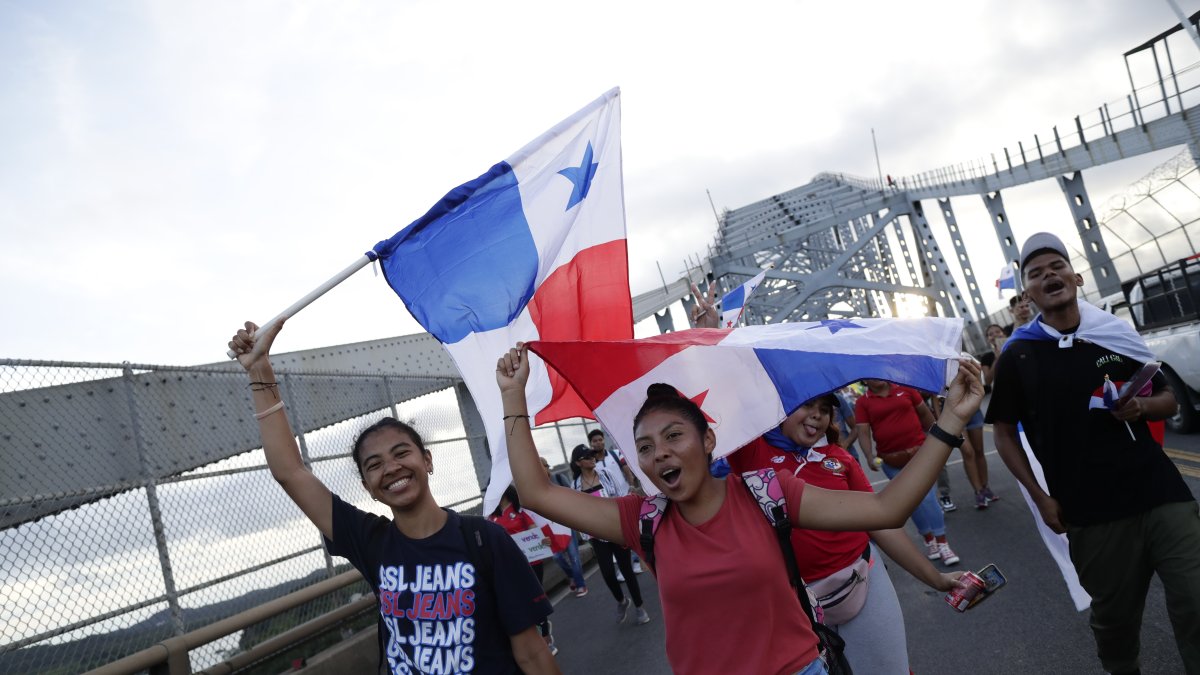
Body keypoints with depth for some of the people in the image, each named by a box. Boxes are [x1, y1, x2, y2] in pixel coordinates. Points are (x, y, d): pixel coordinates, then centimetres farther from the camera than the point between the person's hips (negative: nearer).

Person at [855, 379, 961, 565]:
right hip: (892, 462, 0)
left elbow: (925, 413, 8)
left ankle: (942, 544, 6)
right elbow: (863, 431, -9)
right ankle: (929, 540, 26)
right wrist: (869, 457, -23)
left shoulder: (905, 389, 0)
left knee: (928, 498, -3)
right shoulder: (862, 402, -4)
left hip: (920, 453, 0)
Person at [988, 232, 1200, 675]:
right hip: (1092, 516, -2)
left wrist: (1141, 408, -9)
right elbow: (1003, 433, 3)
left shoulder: (1118, 334, 7)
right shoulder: (1018, 356, -2)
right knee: (1114, 620, 11)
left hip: (1162, 495, 2)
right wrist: (1042, 498, -4)